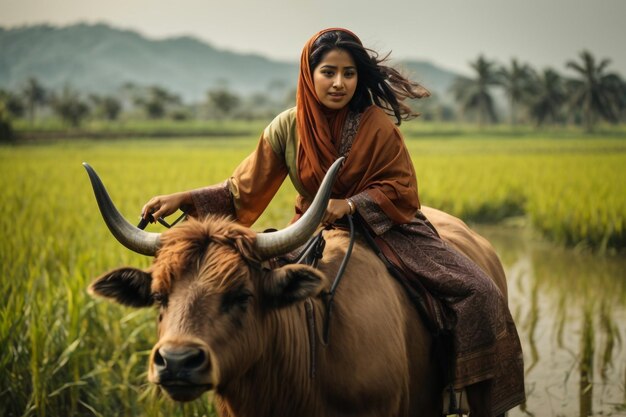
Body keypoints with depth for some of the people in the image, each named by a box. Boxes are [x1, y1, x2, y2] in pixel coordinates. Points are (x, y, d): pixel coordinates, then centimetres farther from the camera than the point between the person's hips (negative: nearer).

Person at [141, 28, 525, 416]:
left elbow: (402, 191, -11)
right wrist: (185, 198, -18)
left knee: (477, 290, -14)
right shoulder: (287, 128, -9)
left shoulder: (378, 125, -14)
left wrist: (350, 204, -27)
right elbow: (244, 189, -6)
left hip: (385, 228, -1)